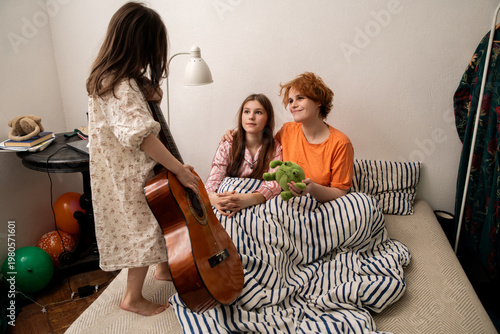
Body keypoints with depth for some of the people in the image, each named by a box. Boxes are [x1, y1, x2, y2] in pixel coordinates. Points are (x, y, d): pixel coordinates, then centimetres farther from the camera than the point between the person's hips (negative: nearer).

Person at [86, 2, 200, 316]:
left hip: (125, 169, 10)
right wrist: (180, 170, -29)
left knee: (161, 221, 23)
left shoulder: (108, 77, 5)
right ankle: (133, 298, 24)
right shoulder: (123, 86, -27)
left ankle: (164, 266, 44)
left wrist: (148, 95, -4)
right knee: (146, 230, 6)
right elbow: (144, 136, -35)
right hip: (133, 176, -10)